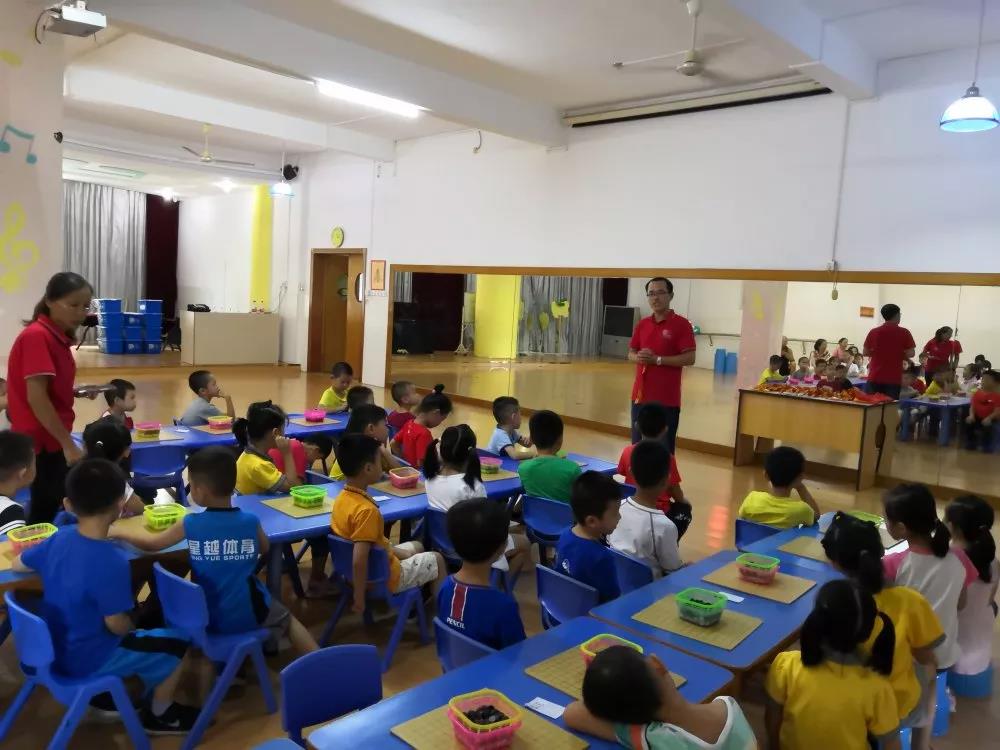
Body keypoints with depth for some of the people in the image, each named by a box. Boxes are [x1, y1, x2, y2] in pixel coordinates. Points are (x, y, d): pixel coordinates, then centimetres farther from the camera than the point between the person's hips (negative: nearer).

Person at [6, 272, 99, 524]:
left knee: (55, 505, 14)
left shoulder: (57, 336, 9)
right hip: (41, 440, -9)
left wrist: (77, 393, 0)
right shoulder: (37, 336, -18)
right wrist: (68, 444, -22)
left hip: (51, 438, 9)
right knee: (46, 511, -1)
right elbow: (36, 397, -23)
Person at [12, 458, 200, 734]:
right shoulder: (112, 561, -32)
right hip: (87, 659, -8)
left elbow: (17, 564, 9)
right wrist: (132, 624, -1)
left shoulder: (59, 538, -10)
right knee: (179, 644, 4)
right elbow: (117, 625, -23)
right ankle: (158, 716, 23)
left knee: (142, 637, 28)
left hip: (57, 647, 8)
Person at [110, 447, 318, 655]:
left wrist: (117, 530, 19)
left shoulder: (190, 524, -14)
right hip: (251, 615, -1)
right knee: (286, 617, 25)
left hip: (208, 619, 1)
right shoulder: (251, 521, -13)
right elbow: (264, 549, 7)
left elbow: (151, 543, 3)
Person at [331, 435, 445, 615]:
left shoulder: (342, 498, -6)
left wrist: (392, 550, 11)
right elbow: (359, 561, -34)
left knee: (416, 547, 29)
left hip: (370, 569, 9)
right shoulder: (367, 510, -33)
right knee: (437, 559, 12)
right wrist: (359, 598, -24)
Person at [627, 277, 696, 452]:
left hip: (667, 399, -5)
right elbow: (631, 354, 16)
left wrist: (657, 359, -18)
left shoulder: (682, 324, -6)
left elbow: (689, 359, -12)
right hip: (640, 395, 6)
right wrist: (639, 357, -8)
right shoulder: (642, 324, 11)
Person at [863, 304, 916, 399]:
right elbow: (910, 353, -4)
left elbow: (865, 353, 6)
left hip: (875, 377, 1)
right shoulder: (904, 333, -4)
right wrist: (899, 354, 14)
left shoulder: (873, 332, 0)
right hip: (894, 378, -1)